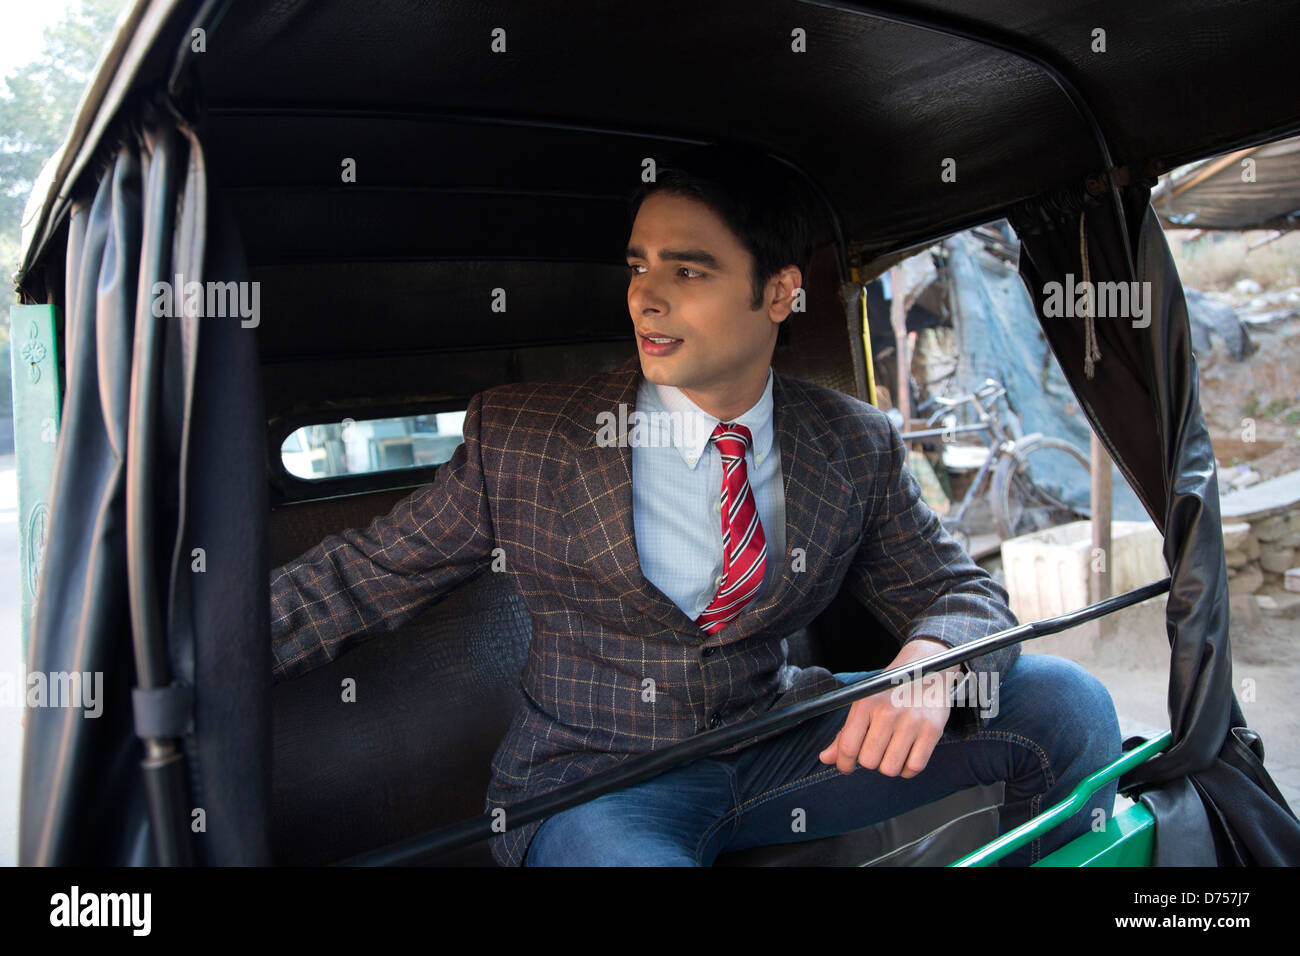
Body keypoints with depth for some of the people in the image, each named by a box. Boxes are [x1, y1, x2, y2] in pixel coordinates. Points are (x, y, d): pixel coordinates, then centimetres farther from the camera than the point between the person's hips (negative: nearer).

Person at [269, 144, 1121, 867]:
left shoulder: (856, 447, -2)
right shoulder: (518, 438, -8)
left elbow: (961, 590, 2)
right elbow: (362, 578, -2)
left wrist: (926, 665, -23)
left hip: (782, 747, 4)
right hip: (594, 780, -3)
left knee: (1066, 702, -9)